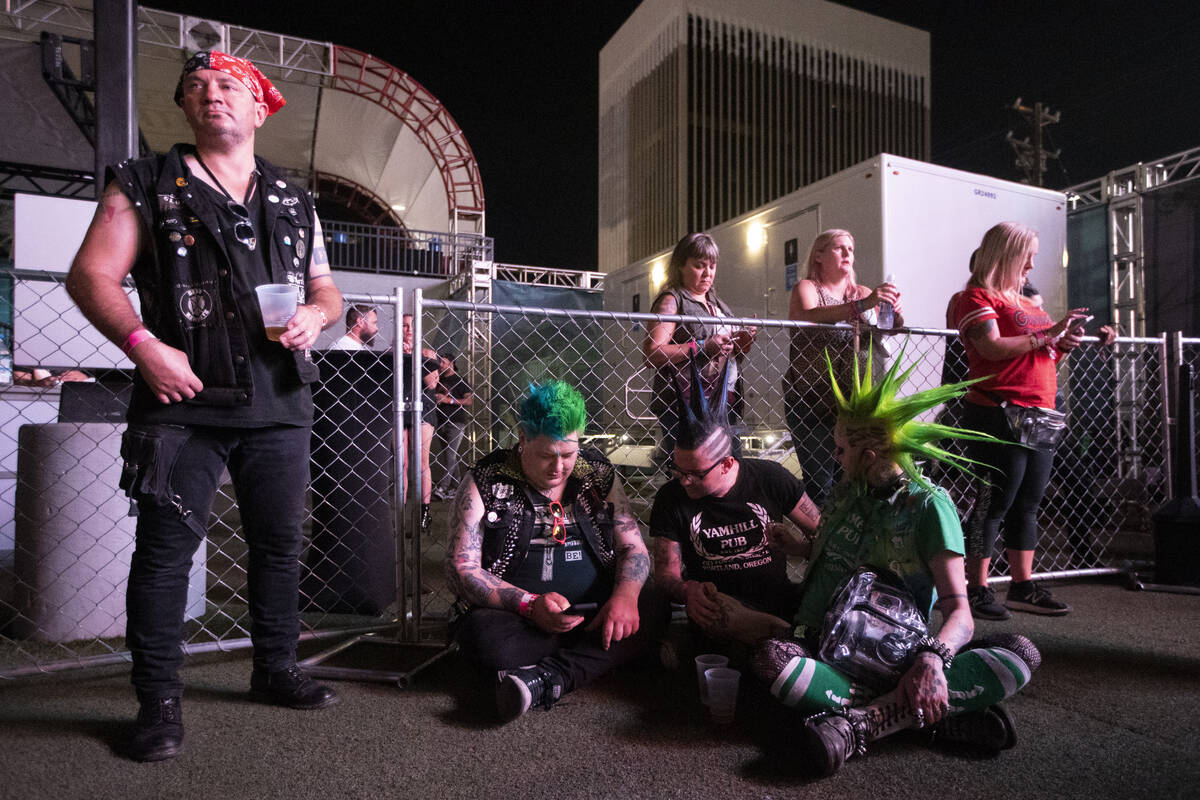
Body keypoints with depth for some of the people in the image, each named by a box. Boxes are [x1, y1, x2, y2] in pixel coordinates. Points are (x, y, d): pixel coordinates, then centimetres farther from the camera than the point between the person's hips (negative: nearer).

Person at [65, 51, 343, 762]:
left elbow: (328, 289, 20)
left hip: (281, 403, 4)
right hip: (184, 399, -3)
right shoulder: (146, 186, 7)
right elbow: (91, 275, 0)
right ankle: (160, 700, 13)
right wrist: (143, 344, -15)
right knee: (167, 547, -1)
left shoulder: (296, 203, 17)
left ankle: (277, 667, 27)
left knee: (281, 542, 10)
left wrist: (316, 315, -3)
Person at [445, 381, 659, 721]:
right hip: (517, 619, -3)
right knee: (480, 632, -34)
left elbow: (634, 548, 8)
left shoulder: (598, 474, 7)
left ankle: (542, 679, -28)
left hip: (595, 613, 3)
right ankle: (590, 657, -18)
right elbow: (461, 568, -6)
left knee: (651, 610, -25)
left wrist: (625, 594, -15)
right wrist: (530, 604, -20)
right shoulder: (485, 482, -2)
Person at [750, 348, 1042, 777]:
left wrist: (933, 657, -31)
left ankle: (858, 723, -37)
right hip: (832, 653, 2)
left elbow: (958, 610, -13)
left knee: (1020, 653, -26)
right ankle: (941, 718, -29)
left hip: (898, 657, -2)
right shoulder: (846, 495, 12)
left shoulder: (930, 505, -3)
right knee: (770, 655, -31)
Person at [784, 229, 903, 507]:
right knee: (819, 484, -9)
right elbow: (808, 316, -21)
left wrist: (896, 314, -17)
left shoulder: (863, 293, 18)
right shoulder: (806, 288, 2)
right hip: (812, 401, -5)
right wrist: (862, 305, -32)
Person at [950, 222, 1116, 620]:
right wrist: (1048, 334, -12)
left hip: (1039, 416, 9)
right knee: (995, 502, -7)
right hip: (998, 415, -9)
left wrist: (1070, 341, 9)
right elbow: (993, 348, -18)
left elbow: (1042, 360, 26)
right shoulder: (977, 297, -3)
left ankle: (1022, 587, 18)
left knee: (1027, 504, 10)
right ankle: (976, 591, -1)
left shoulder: (1026, 303, 23)